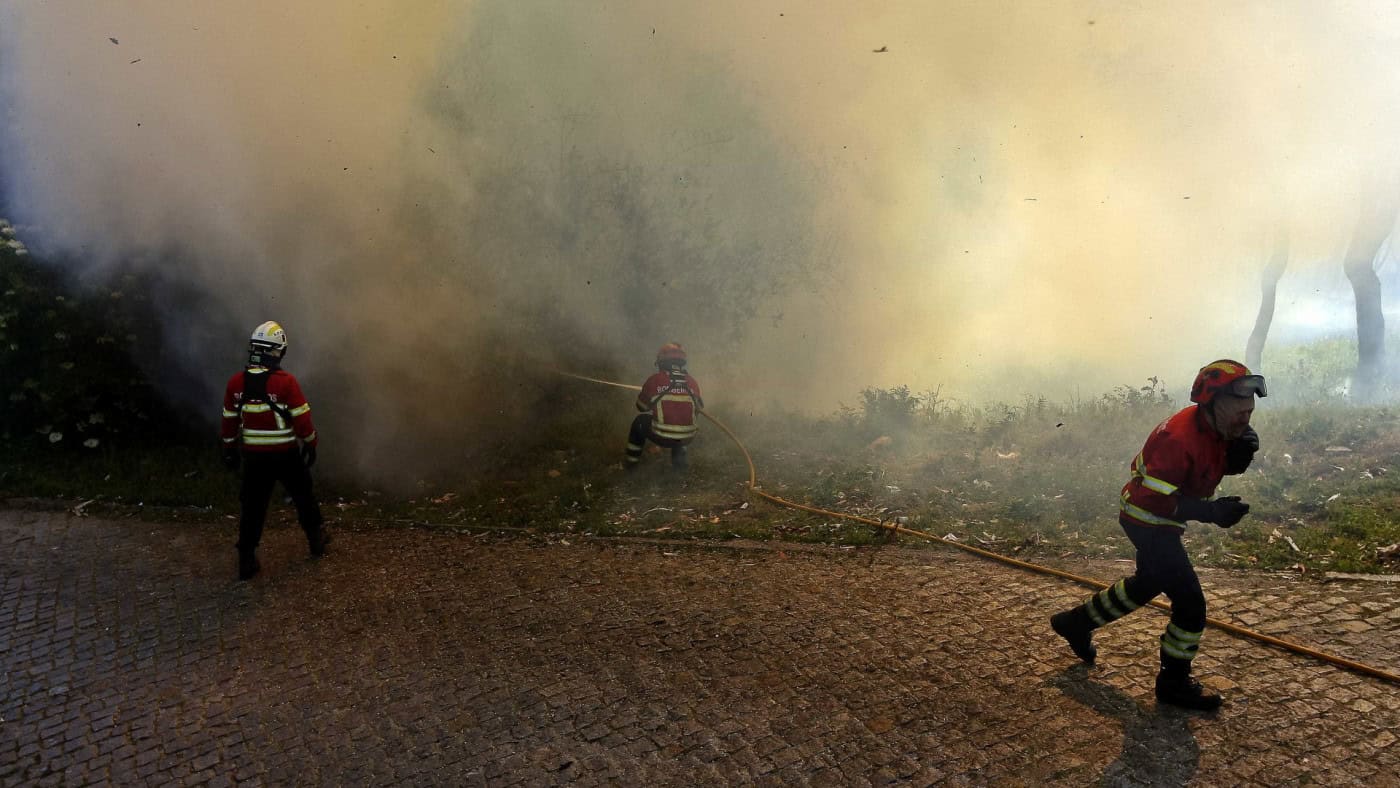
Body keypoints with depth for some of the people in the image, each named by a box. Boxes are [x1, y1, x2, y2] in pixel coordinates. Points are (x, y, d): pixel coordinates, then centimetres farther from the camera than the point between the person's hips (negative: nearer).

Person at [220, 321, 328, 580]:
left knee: (253, 505, 9)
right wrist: (310, 444, 2)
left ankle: (247, 558, 8)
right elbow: (302, 418, -13)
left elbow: (229, 420, 5)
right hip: (284, 453, -3)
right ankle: (316, 539, 31)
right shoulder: (285, 381, -18)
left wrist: (230, 449, 17)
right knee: (303, 496, 17)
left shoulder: (235, 382, -4)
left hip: (253, 454, 3)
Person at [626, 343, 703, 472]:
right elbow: (699, 408, 18)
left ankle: (632, 462, 30)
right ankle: (679, 457, 29)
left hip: (660, 437, -3)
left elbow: (641, 407, 11)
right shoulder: (692, 382, 2)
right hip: (686, 439, 3)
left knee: (639, 421, 27)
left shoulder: (654, 380, -5)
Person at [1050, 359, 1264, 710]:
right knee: (1190, 602, -5)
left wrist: (1240, 451, -12)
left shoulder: (1213, 426, -3)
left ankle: (1076, 622, 42)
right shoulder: (1180, 437, -31)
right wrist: (1209, 512, -34)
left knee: (1148, 583, 28)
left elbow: (1224, 466, 10)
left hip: (1152, 518, 10)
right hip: (1148, 521, -10)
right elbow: (1155, 496, -32)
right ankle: (1174, 683, 13)